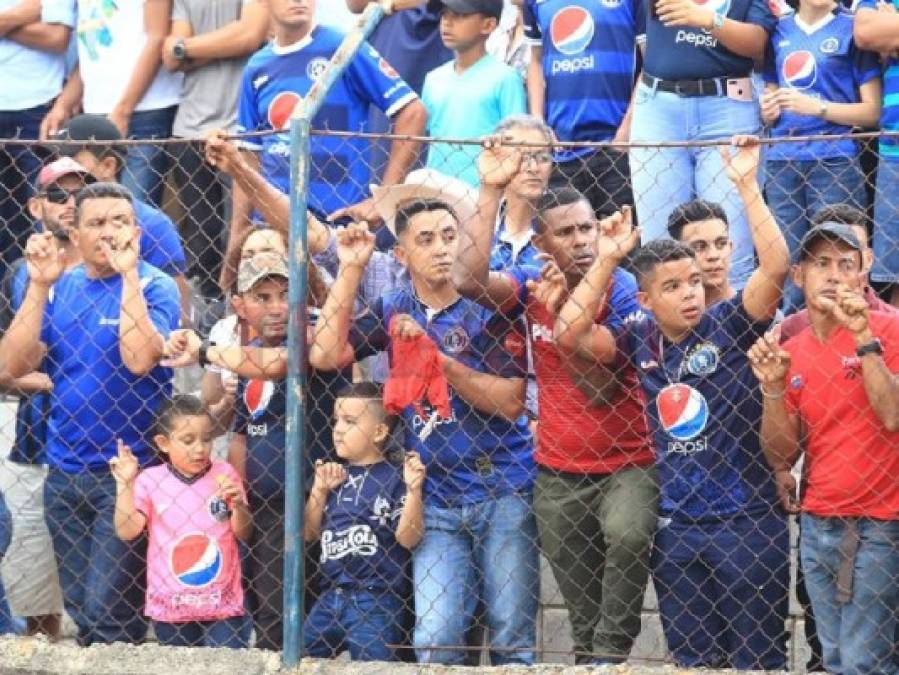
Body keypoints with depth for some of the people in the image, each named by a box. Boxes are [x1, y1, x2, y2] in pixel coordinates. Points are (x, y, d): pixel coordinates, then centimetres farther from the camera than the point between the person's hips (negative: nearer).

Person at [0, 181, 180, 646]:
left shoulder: (155, 287, -6)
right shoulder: (60, 287, 7)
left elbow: (139, 360, -24)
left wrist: (128, 275, -22)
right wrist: (39, 286, -9)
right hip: (64, 470, 5)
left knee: (108, 615, -11)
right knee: (79, 612, 12)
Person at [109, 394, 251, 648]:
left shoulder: (224, 474, 1)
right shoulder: (150, 480, -2)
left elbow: (243, 534, 4)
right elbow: (126, 532, -5)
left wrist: (238, 505, -15)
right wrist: (124, 485, -11)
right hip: (170, 606, 0)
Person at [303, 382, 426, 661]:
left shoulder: (394, 476, -7)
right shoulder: (336, 476, 11)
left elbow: (408, 538, -13)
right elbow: (310, 533, 15)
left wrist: (413, 489, -22)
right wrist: (318, 490, 3)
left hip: (376, 599, -7)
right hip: (331, 595, 7)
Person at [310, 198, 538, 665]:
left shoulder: (488, 308, -3)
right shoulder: (393, 312, 8)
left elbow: (511, 402, -12)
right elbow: (325, 355, -5)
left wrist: (436, 356, -19)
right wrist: (350, 269, -6)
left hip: (503, 493, -2)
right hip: (436, 499, 2)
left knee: (512, 639, 2)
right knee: (434, 641, -9)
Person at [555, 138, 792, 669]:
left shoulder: (729, 325, -5)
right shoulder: (641, 342, 4)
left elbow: (777, 266, -17)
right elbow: (570, 333, -5)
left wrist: (746, 185, -21)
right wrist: (607, 261, -7)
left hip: (747, 521, -4)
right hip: (675, 528, 4)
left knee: (758, 659, 2)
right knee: (692, 661, 12)